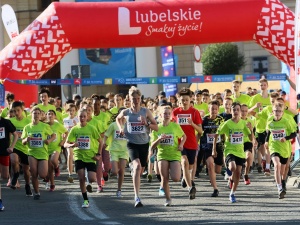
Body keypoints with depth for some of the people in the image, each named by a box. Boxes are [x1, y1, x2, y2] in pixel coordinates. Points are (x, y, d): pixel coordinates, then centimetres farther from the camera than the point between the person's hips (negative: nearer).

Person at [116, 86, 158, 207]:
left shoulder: (146, 111, -1)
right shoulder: (126, 112, -1)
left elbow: (156, 127, 1)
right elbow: (118, 119, 22)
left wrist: (147, 124, -16)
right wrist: (121, 128, 4)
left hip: (144, 143, 3)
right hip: (132, 143, -3)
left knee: (141, 169, 14)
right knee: (137, 167, -23)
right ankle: (137, 197, -27)